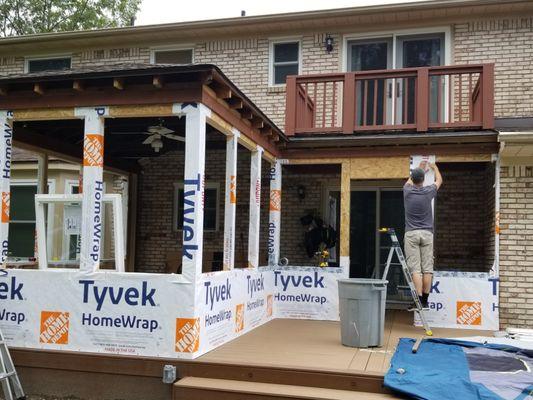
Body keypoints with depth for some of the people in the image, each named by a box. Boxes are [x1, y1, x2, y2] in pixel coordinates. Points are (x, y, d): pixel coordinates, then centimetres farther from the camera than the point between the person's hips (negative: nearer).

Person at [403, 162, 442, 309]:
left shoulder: (407, 191, 1)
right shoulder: (428, 192, -1)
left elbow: (409, 180, 26)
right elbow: (439, 180, 21)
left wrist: (420, 168, 41)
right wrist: (434, 167, 39)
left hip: (411, 234, 0)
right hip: (427, 233, 0)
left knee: (415, 269, -5)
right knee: (427, 269, 2)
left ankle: (419, 299, -10)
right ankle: (425, 300, 4)